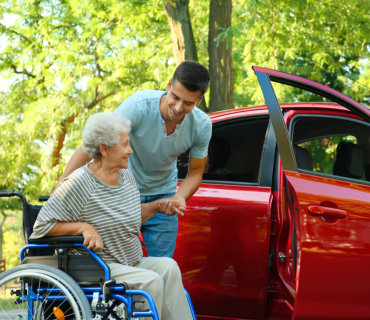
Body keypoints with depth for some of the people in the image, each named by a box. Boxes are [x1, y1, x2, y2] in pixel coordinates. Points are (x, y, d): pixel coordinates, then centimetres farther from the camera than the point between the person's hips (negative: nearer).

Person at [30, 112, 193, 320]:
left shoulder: (127, 177, 11)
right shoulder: (80, 183, -13)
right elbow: (43, 226, -13)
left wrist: (156, 207, 11)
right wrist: (84, 227, -22)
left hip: (132, 263, 7)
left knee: (169, 267, -20)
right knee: (151, 281, -28)